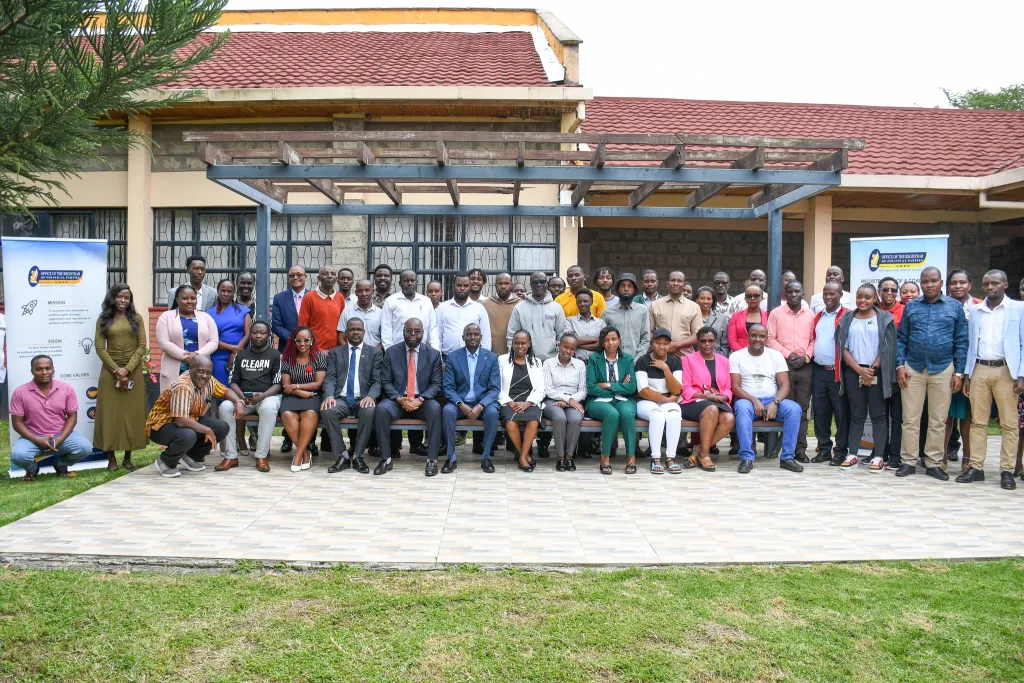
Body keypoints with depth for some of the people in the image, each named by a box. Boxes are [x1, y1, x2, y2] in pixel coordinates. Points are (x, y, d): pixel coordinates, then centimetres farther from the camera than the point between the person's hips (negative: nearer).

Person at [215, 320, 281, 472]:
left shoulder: (276, 355, 7)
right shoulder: (240, 355, 18)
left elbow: (278, 384, -1)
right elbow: (233, 381, 12)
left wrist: (262, 396, -21)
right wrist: (241, 396, -11)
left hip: (268, 396, -3)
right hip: (243, 397, 3)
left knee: (268, 408, -39)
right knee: (225, 407, -28)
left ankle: (261, 456, -32)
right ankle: (231, 456, -23)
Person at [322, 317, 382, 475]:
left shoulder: (375, 353, 12)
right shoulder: (335, 352, 16)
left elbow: (377, 381, 2)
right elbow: (330, 378, 4)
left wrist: (371, 396, -20)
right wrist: (329, 395, -18)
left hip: (363, 400, -1)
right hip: (341, 399, 1)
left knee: (370, 411, -35)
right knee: (326, 409, -32)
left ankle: (358, 456, -19)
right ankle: (342, 456, -19)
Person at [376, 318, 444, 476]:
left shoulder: (433, 354, 4)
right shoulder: (391, 352, 5)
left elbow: (436, 384, -1)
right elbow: (386, 382, 1)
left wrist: (420, 399, -18)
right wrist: (399, 399, -17)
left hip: (423, 401, 0)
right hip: (398, 401, 1)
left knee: (435, 408, -33)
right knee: (381, 408, -31)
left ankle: (432, 460, -27)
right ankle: (385, 459, -22)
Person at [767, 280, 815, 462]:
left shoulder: (810, 315, 10)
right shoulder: (776, 313, 3)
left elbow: (813, 339, 8)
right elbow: (770, 339, -2)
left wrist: (806, 356, -7)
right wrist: (788, 354, -10)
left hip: (805, 366, 2)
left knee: (802, 408, 3)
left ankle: (800, 448, 6)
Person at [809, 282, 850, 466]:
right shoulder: (817, 316, 15)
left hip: (837, 372, -6)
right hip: (818, 371, 6)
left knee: (841, 412, 0)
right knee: (820, 411, 8)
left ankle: (841, 451, 8)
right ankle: (824, 449, 17)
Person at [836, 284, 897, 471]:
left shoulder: (884, 319, 3)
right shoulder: (847, 319, 8)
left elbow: (887, 348, -2)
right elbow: (843, 348, 3)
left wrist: (872, 369, -10)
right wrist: (860, 370, -8)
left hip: (876, 372, -2)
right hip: (853, 371, 2)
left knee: (877, 414, 0)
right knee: (856, 414, 7)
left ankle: (878, 457, 2)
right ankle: (852, 454, 9)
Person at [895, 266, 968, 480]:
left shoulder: (955, 307, 5)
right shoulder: (911, 307, 8)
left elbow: (961, 341, 4)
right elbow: (901, 339, 8)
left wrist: (959, 372, -2)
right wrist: (900, 365, -3)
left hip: (943, 370, 0)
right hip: (913, 369, 1)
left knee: (938, 421, 6)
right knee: (910, 419, 3)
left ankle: (934, 463, 15)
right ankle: (909, 462, 11)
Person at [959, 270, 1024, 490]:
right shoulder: (975, 311, 12)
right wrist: (967, 375, 9)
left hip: (1006, 371, -3)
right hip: (979, 370, 3)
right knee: (978, 422, 5)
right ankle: (976, 467, 10)